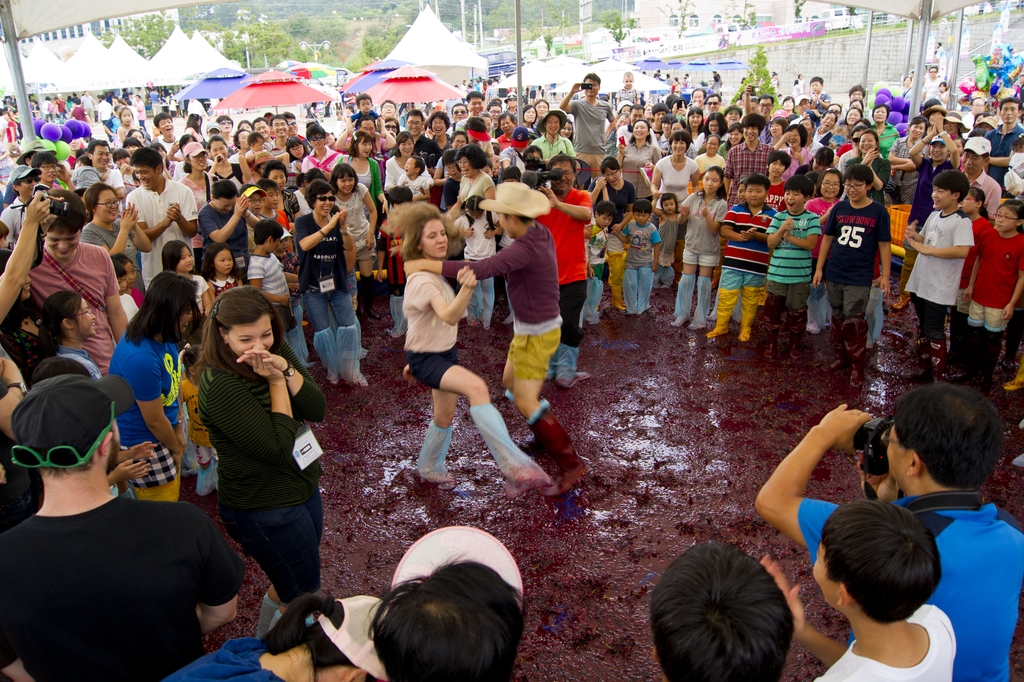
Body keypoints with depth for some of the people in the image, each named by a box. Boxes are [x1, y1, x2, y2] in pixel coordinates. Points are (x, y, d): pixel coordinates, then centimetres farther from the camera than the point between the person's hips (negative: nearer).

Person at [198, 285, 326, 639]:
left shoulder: (278, 353, -3)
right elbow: (279, 449, -27)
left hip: (303, 488, 8)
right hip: (264, 510, -8)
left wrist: (285, 368, -24)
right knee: (305, 598, 7)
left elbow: (318, 410, -10)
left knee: (288, 586, 27)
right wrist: (276, 382, -24)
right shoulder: (221, 386, -26)